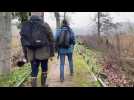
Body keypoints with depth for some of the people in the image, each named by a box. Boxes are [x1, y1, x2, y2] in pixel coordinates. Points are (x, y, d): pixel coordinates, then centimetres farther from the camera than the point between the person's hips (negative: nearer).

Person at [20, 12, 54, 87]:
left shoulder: (25, 26, 7)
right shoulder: (45, 25, -2)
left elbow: (23, 41, 9)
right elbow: (51, 40, -1)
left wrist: (26, 55, 15)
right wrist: (52, 52, 6)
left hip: (32, 53, 2)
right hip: (43, 52, -2)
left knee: (34, 71, 8)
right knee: (44, 69, 18)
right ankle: (44, 84, 31)